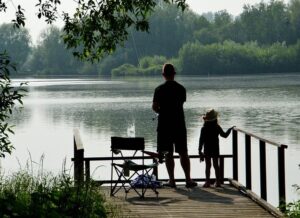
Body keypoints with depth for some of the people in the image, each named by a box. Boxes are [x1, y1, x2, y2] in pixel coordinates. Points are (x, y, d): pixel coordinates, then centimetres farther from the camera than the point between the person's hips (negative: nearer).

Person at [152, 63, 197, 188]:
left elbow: (154, 107, -7)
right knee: (183, 153, 7)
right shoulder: (181, 88, 1)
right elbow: (182, 103, 11)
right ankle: (188, 180, 6)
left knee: (168, 154, 4)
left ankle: (172, 180, 3)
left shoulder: (159, 89, -8)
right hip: (179, 124, 2)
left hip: (164, 125, -2)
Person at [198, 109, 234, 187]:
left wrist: (200, 150, -2)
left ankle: (207, 181, 1)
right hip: (215, 149, 2)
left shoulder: (204, 129, -10)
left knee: (208, 165, 2)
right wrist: (230, 129, 20)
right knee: (216, 165, 9)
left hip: (207, 150, -2)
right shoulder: (217, 127, -6)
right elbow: (224, 135, 5)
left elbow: (201, 140, -8)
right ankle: (218, 182, 10)